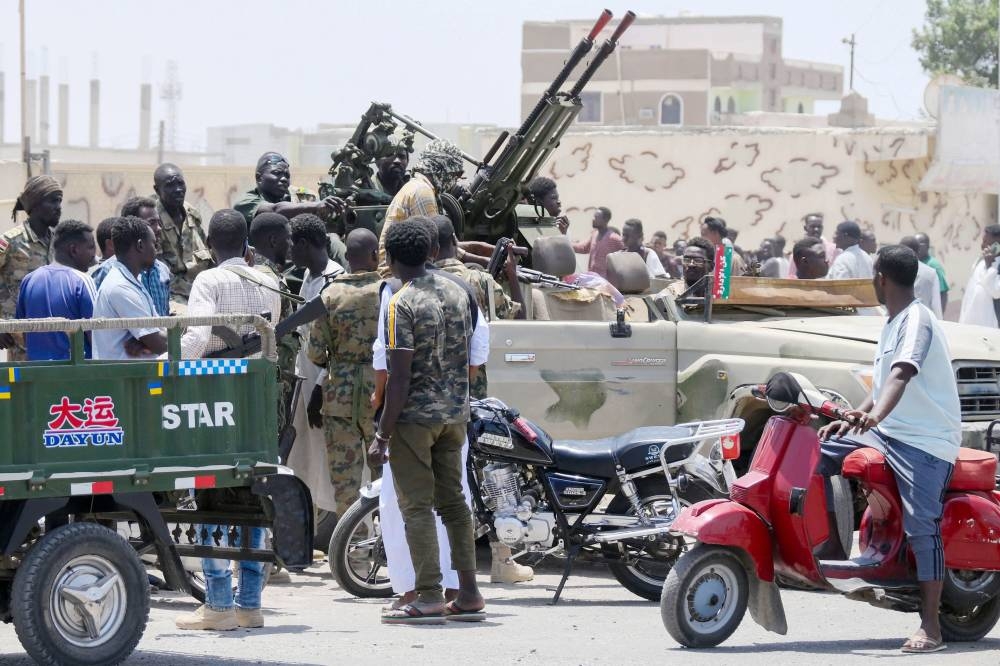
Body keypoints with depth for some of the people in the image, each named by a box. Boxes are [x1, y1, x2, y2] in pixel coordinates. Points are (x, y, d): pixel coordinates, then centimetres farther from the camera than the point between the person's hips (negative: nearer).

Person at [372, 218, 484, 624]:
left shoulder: (402, 304, -14)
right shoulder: (457, 293, 9)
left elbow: (400, 377, -18)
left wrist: (383, 435, -15)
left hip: (415, 415, -7)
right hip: (455, 414, 7)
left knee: (416, 506, -3)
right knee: (453, 500, 12)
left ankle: (429, 596, -6)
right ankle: (468, 593, 11)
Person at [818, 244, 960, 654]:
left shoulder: (917, 320, -14)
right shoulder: (893, 324, 17)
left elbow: (902, 375, -31)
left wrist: (874, 416, -45)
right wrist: (853, 419, 17)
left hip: (926, 440, -10)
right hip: (887, 433, 10)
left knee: (922, 527, -17)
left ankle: (930, 627, -17)